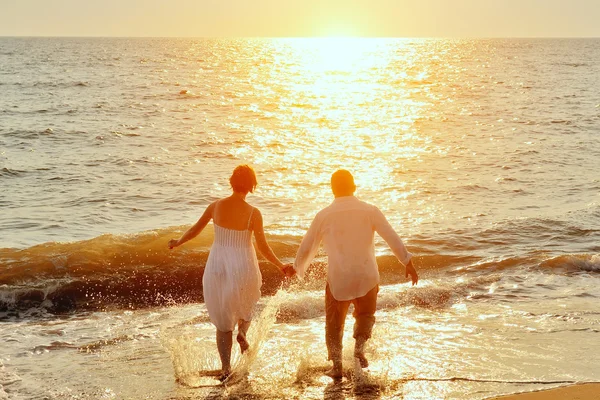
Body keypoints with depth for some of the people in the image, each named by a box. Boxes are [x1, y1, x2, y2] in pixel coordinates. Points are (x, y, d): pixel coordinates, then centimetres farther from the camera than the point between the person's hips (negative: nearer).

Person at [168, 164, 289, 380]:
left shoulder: (216, 206, -7)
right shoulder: (253, 213, -14)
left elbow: (195, 229, 5)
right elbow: (263, 247, -10)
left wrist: (178, 242, 24)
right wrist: (281, 266, 4)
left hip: (217, 267, 2)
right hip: (243, 267, -2)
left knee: (223, 321, 13)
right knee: (246, 300, 32)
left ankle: (226, 367, 11)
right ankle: (242, 331, 7)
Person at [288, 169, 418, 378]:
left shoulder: (324, 215, 0)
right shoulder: (369, 211, -2)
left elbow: (307, 246, 8)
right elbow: (393, 238, -3)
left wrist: (298, 268, 25)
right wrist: (408, 263, 6)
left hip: (337, 277, 0)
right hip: (366, 276, 0)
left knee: (334, 322, 14)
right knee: (365, 315, 22)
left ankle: (336, 363, 4)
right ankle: (359, 346, -4)